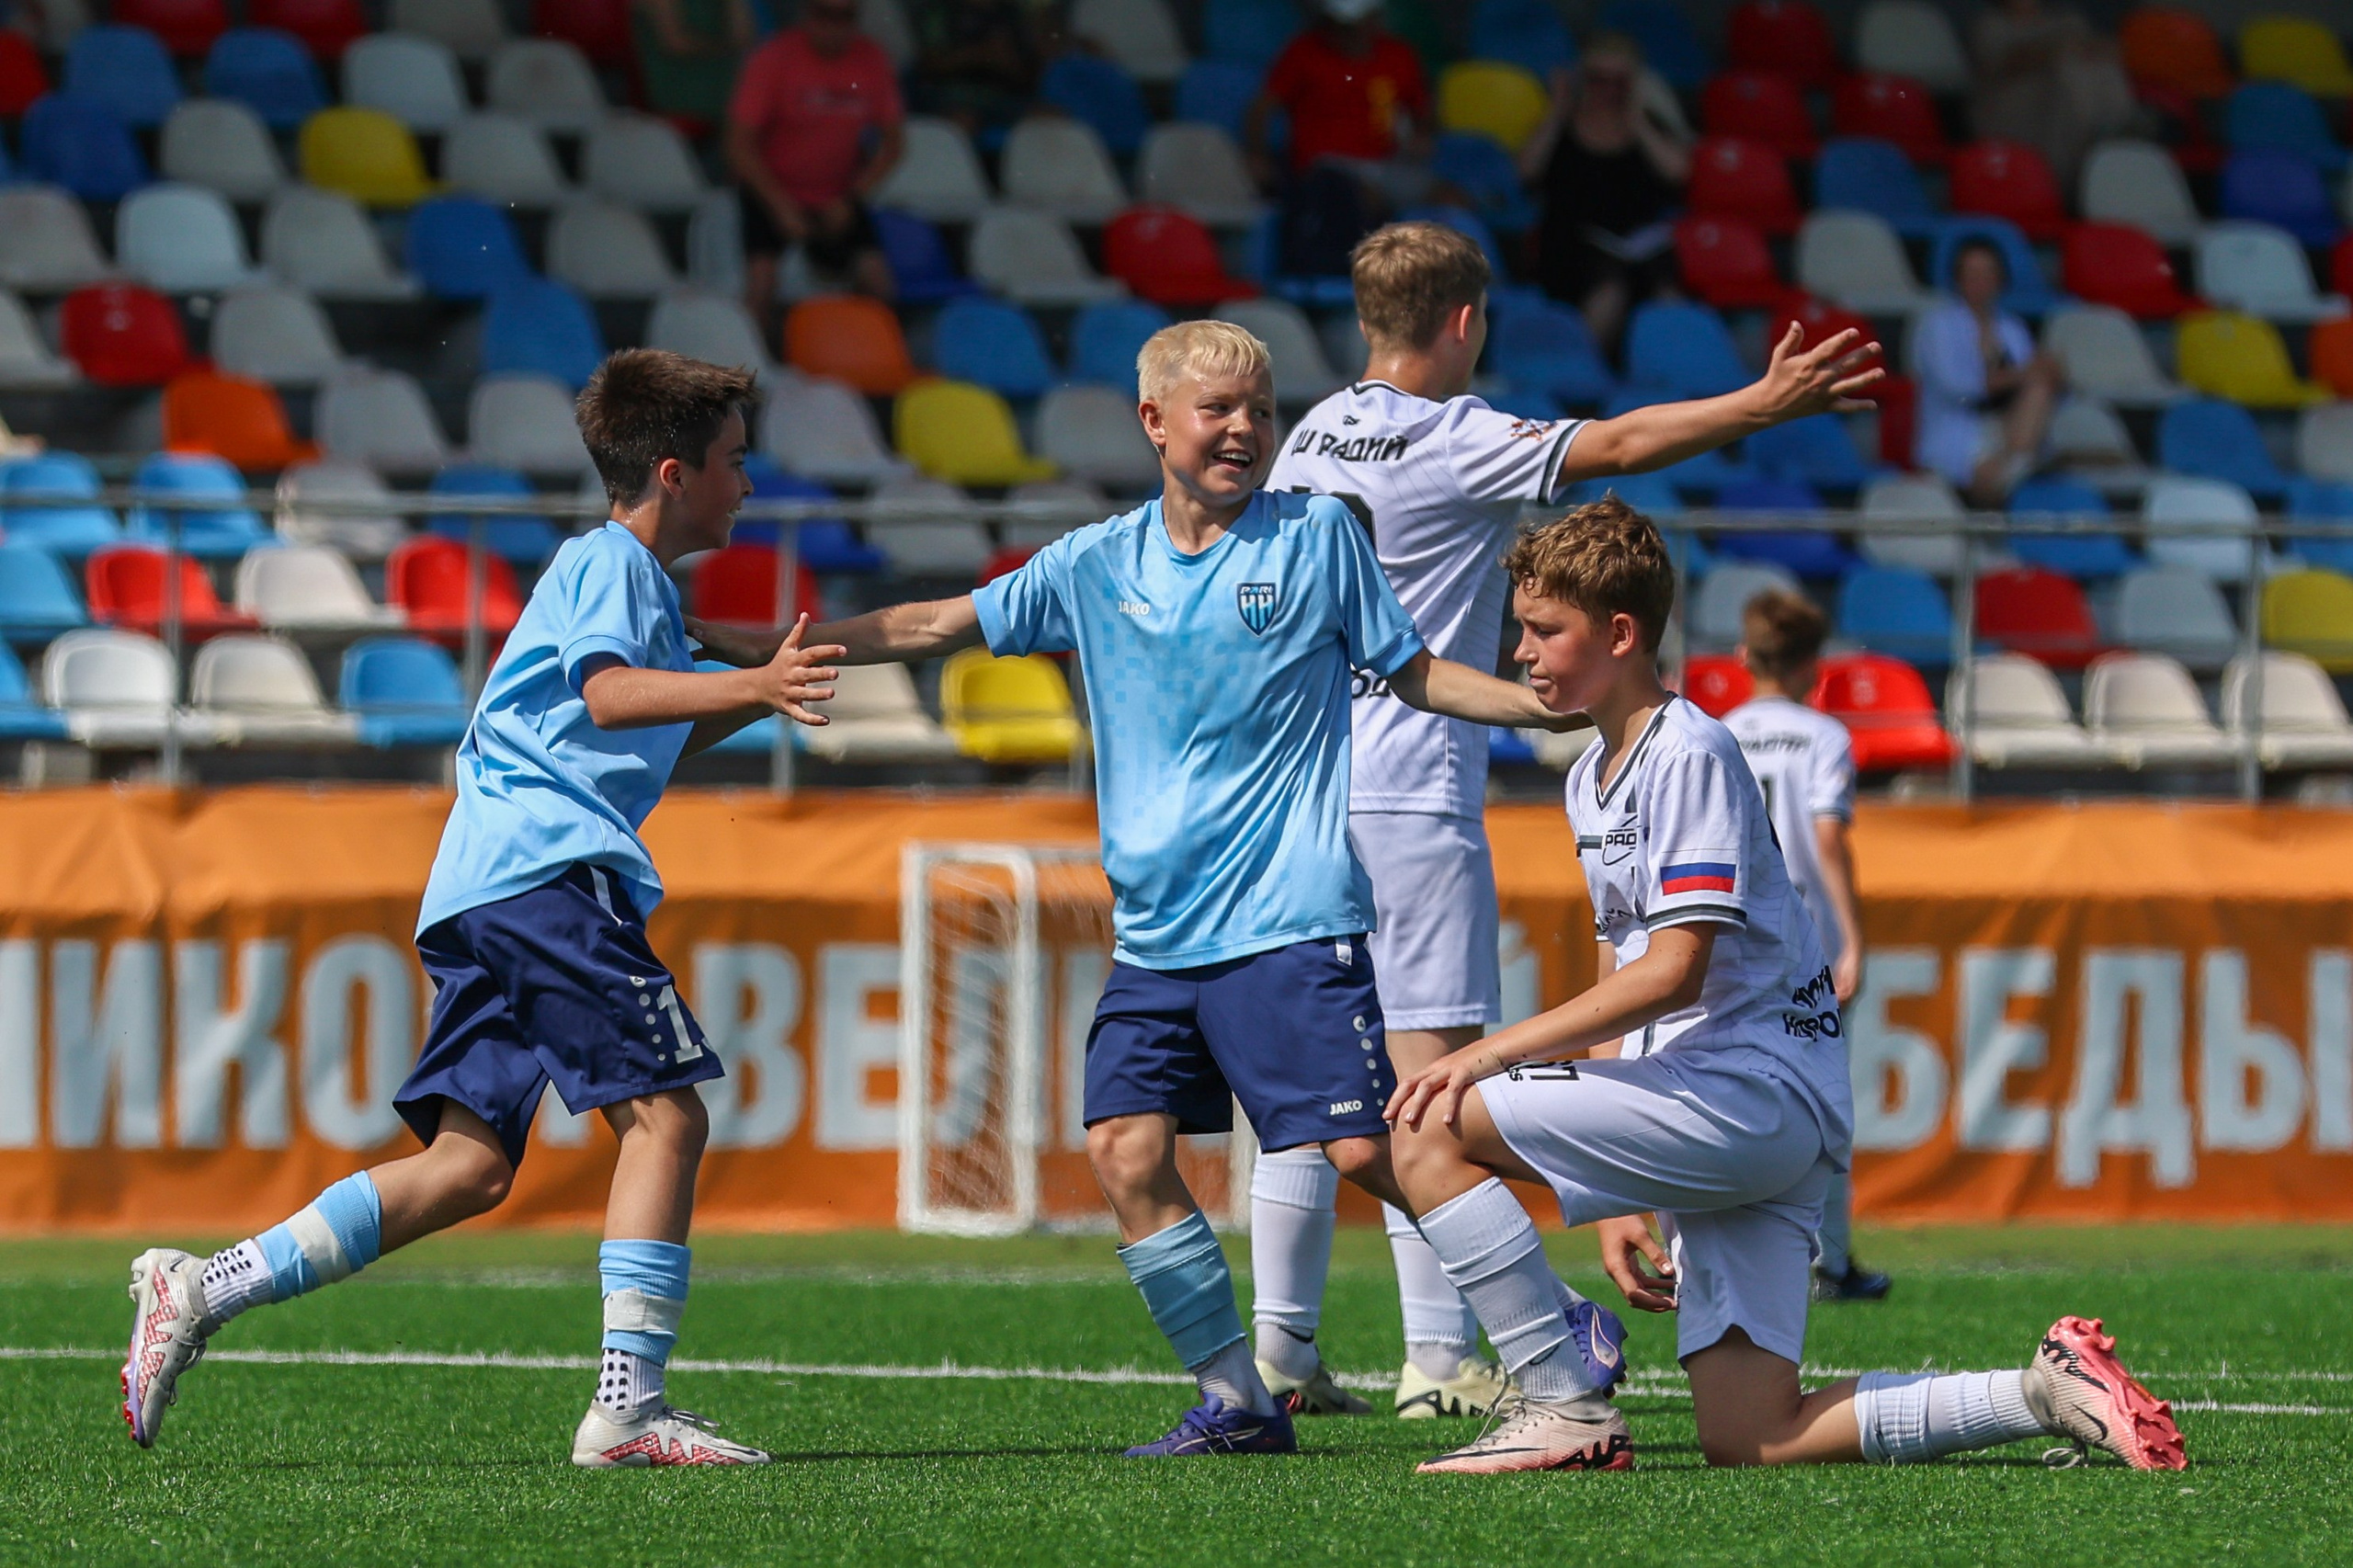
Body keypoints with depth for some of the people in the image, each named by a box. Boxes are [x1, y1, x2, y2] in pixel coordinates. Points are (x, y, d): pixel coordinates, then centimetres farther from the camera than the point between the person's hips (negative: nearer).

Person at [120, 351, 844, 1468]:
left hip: (479, 892, 10)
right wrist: (746, 688, -30)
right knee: (663, 1112, -14)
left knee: (470, 1167, 2)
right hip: (549, 867, -10)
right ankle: (628, 1406, -21)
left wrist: (756, 695, 33)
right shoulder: (610, 564, 0)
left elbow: (647, 740, 43)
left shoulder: (635, 579, 30)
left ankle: (203, 1289, -1)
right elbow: (607, 692, -20)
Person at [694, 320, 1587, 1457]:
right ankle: (1237, 1403, 3)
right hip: (1156, 936, 4)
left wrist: (1561, 702, -3)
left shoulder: (1317, 538, 2)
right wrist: (757, 648, 14)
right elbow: (934, 628, 15)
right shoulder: (1097, 566, 8)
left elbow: (1413, 674, 10)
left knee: (1363, 1151, -11)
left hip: (1291, 923, -4)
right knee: (1126, 1151, -8)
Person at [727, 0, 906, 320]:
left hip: (836, 200, 3)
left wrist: (850, 199, -9)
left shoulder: (871, 60, -5)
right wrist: (781, 205, -20)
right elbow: (740, 146, -13)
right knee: (761, 281, -23)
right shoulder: (774, 58, -14)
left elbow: (892, 142, 3)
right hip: (770, 190, -3)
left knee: (877, 281, -13)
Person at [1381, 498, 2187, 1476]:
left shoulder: (1690, 755, -10)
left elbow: (1673, 972, -20)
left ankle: (1562, 1409, -12)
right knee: (1746, 1443, 0)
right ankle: (2045, 1393, 3)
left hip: (1754, 1091, -9)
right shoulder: (1592, 780, 20)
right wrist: (1616, 1199, 20)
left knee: (1433, 1129, -14)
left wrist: (1489, 1054, -19)